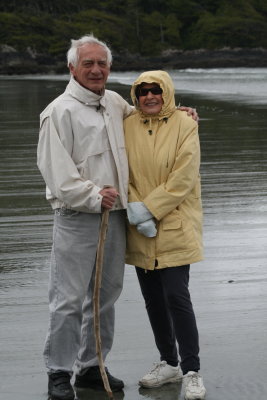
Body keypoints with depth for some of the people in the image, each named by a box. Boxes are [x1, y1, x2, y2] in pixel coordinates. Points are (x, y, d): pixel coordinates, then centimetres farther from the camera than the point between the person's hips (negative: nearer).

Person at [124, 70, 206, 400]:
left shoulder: (184, 126, -7)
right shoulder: (128, 127, 4)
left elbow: (182, 181, -13)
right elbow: (123, 175, 3)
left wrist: (149, 209, -17)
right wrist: (134, 211, -12)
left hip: (175, 227, -4)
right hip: (140, 232, 4)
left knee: (176, 297, -9)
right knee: (152, 299, 11)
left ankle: (191, 372, 1)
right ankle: (169, 363, 26)